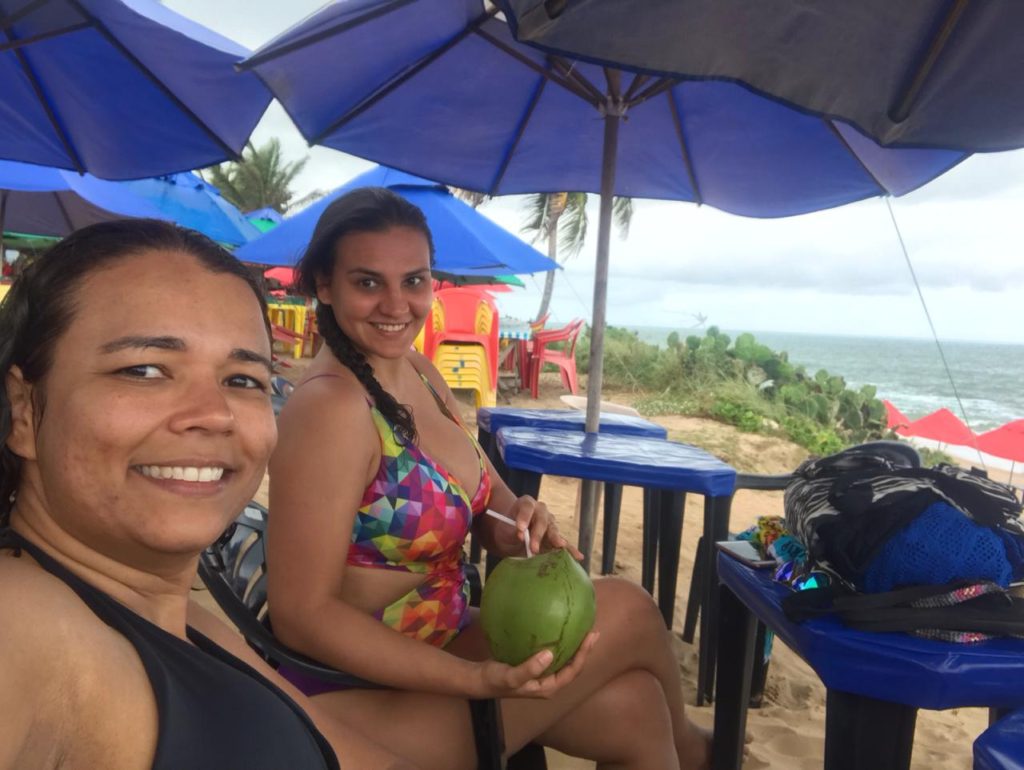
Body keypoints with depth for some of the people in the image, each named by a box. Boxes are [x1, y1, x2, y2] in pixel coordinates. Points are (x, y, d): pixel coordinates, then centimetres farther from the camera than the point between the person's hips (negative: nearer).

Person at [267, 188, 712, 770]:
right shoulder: (329, 408, -24)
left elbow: (486, 492, 8)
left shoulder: (420, 373, 1)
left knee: (633, 706, -5)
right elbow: (301, 615, -24)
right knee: (629, 610, -7)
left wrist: (516, 521, -16)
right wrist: (476, 679, -28)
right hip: (368, 698, -7)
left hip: (440, 639, 7)